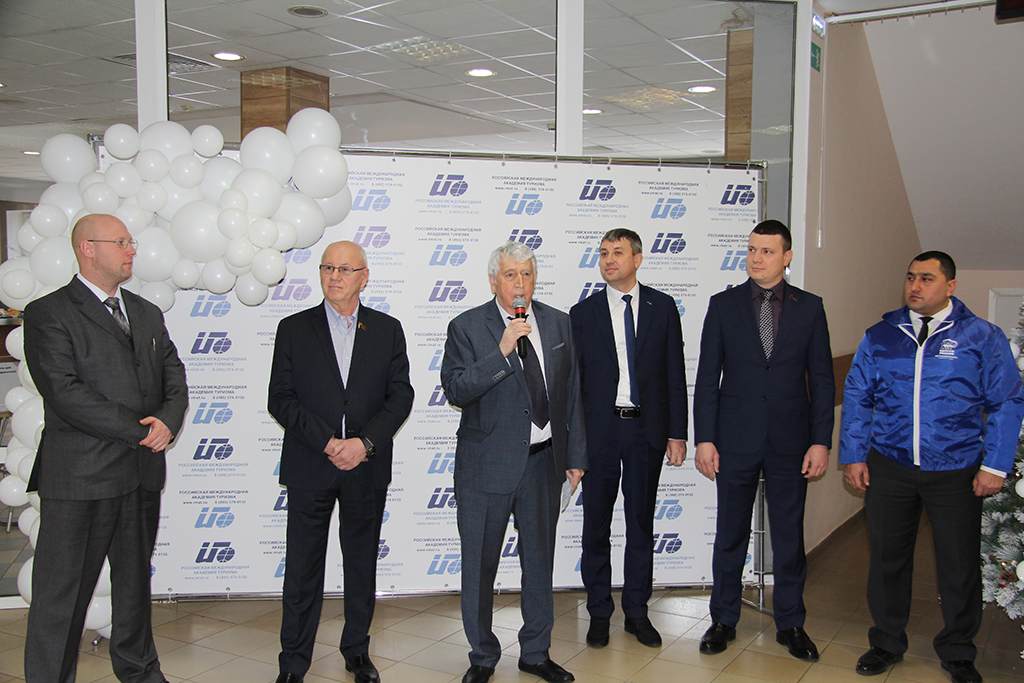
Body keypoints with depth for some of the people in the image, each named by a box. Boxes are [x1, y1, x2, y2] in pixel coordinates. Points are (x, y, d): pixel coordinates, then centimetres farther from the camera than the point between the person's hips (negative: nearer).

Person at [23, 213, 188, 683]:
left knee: (136, 579, 19)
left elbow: (174, 378, 12)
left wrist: (167, 421, -9)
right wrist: (139, 429, -16)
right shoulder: (49, 313, -6)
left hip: (143, 473, 7)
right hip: (80, 477, -6)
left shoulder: (147, 314, 16)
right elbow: (64, 393, -17)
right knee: (63, 591, 2)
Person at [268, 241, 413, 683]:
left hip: (367, 468, 1)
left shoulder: (388, 330, 6)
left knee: (363, 565, 12)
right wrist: (327, 442, -15)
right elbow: (280, 398, -4)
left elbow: (400, 396, 1)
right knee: (302, 569, 4)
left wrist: (365, 443, -13)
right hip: (309, 468, -1)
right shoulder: (294, 329, 3)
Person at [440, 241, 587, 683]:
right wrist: (501, 352, -24)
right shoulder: (467, 327, -5)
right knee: (480, 564, 8)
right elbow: (455, 390, -16)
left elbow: (571, 393, 10)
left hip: (544, 460, 4)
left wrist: (575, 455, 9)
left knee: (539, 559, 14)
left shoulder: (557, 323, 7)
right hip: (487, 463, -3)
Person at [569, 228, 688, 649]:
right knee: (596, 525, 7)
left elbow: (674, 374, 4)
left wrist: (677, 433, -1)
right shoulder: (583, 313, 3)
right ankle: (599, 613, 22)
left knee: (641, 523, 10)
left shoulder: (662, 307, 4)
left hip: (647, 429, 1)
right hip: (599, 429, 0)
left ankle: (637, 611, 24)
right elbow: (573, 381, 3)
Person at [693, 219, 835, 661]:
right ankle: (724, 620, 24)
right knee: (730, 534, 9)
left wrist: (821, 441, -3)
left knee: (789, 536, 10)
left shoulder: (809, 307, 3)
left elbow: (822, 379, 4)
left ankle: (790, 624, 26)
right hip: (736, 441, 0)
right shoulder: (723, 305, 2)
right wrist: (704, 438, -5)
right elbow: (707, 377, 0)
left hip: (790, 442, 1)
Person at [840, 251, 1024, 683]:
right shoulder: (881, 336, 5)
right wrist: (853, 456, 2)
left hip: (956, 472, -1)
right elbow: (856, 398, 9)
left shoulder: (982, 337, 0)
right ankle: (887, 644, 30)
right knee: (887, 558, 11)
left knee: (960, 566, 8)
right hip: (888, 468, 2)